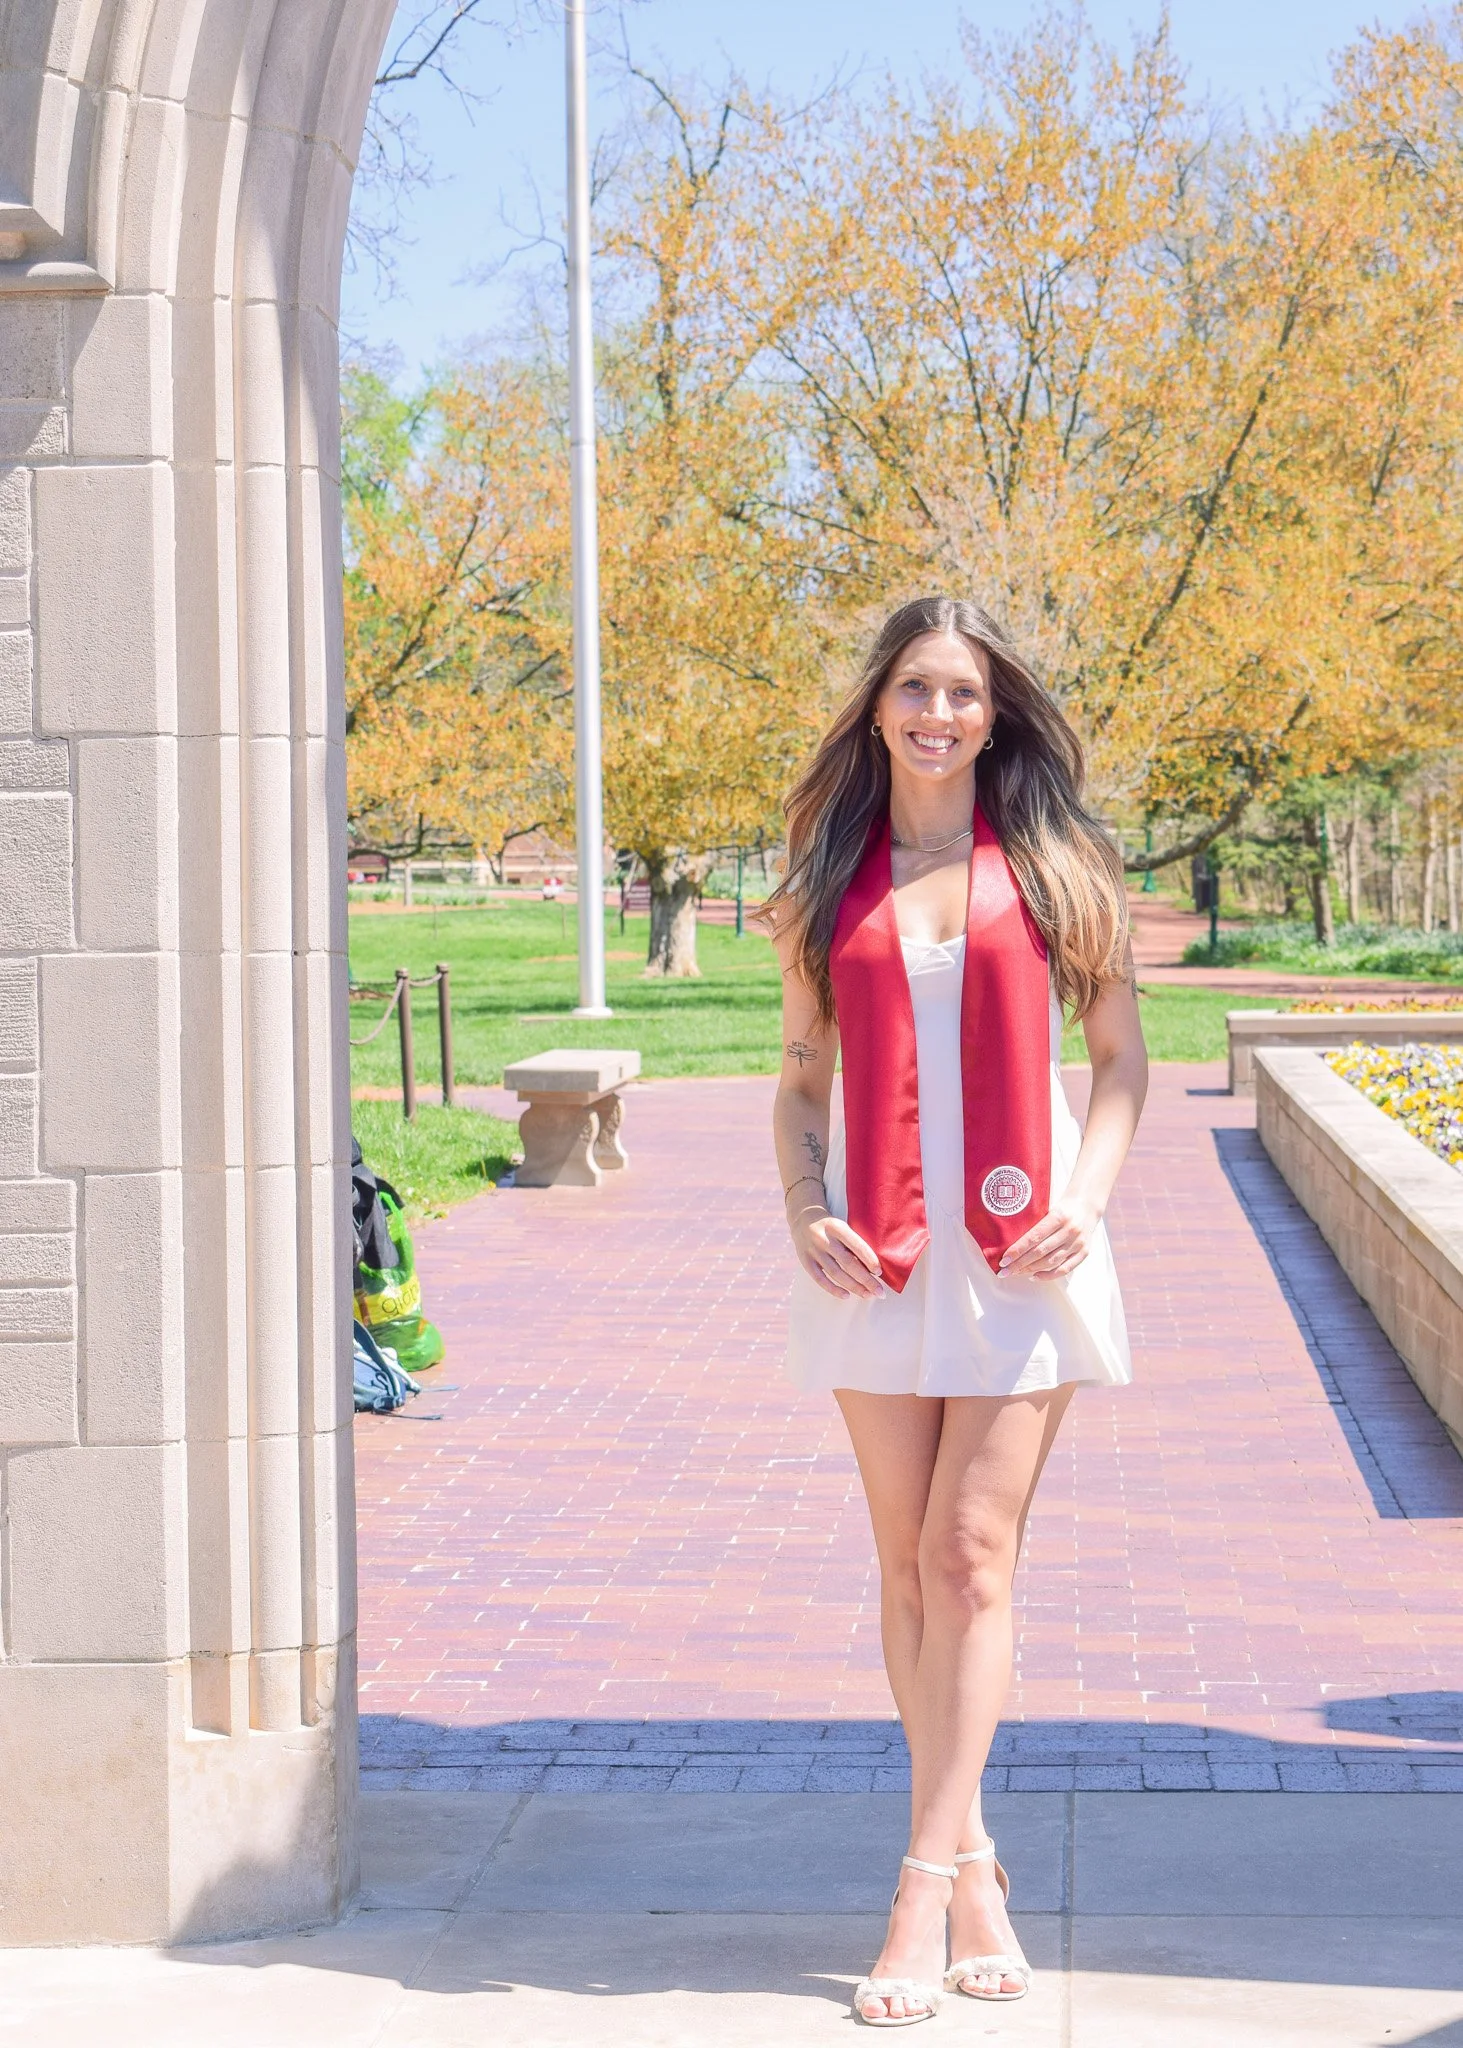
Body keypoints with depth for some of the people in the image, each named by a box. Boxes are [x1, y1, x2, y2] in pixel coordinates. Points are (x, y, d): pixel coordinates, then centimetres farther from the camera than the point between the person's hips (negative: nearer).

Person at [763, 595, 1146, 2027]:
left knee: (970, 1556, -8)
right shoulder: (831, 881, 8)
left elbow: (1122, 1059, 6)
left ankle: (924, 1895, -7)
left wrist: (1083, 1202, -8)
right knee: (910, 1566, 4)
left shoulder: (1055, 868, 3)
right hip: (876, 1251, 2)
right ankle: (975, 1870, 14)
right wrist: (801, 1209, -5)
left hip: (1019, 1249, -2)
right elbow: (800, 1077, 12)